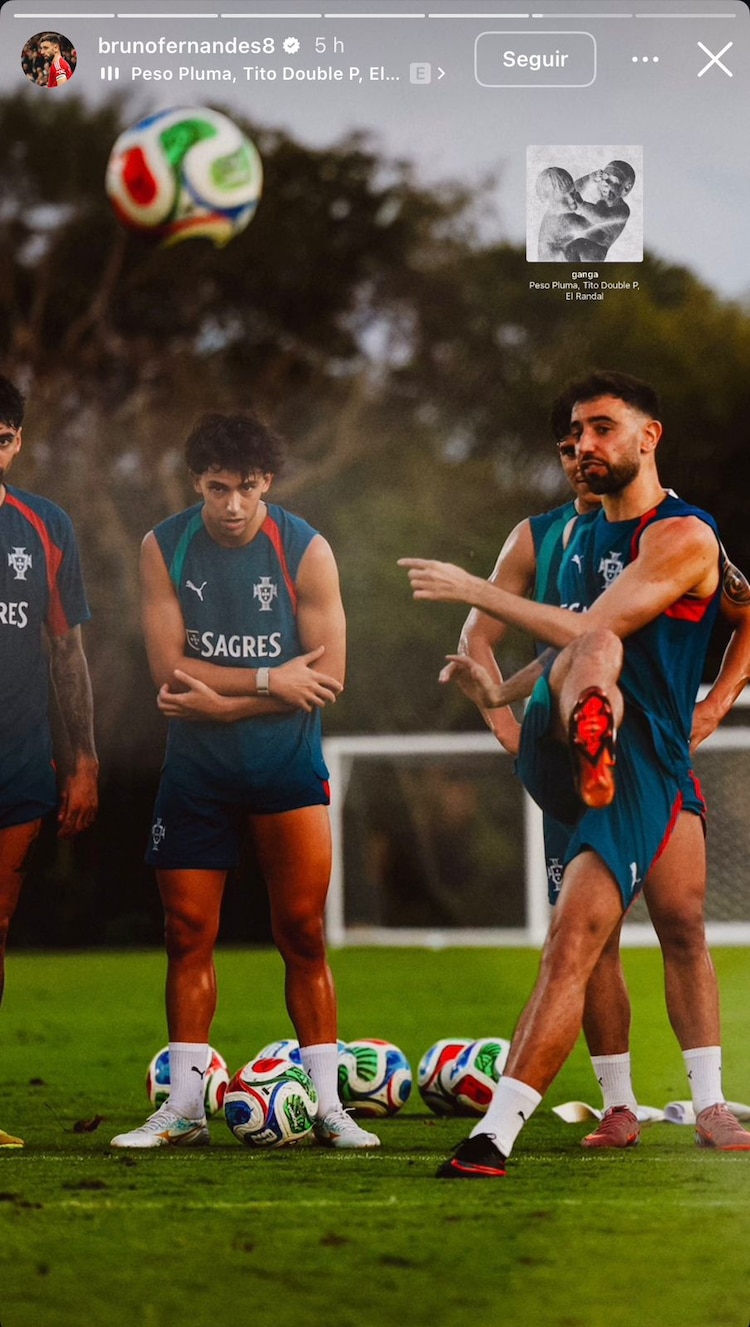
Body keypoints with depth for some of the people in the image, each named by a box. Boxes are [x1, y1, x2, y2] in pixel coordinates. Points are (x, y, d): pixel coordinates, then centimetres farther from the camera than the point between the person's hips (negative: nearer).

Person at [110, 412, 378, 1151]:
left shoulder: (304, 551, -6)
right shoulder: (163, 549, -3)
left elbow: (327, 677, -10)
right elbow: (169, 667, -9)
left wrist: (221, 702, -15)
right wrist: (268, 681, -15)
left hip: (286, 766, -1)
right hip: (194, 771, 1)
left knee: (302, 934, -2)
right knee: (188, 934, 1)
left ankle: (327, 1107, 3)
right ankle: (183, 1108, 8)